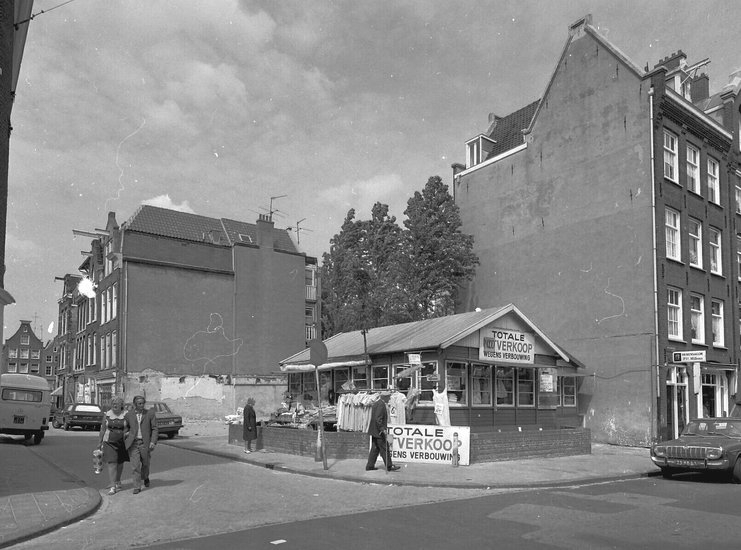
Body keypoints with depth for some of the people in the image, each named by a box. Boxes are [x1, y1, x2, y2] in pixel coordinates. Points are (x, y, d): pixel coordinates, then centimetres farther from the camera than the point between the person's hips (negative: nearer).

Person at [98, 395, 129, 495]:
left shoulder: (126, 414, -3)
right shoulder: (107, 415, 0)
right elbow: (102, 429, 6)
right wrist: (100, 442, 9)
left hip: (122, 442, 1)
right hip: (109, 442, -1)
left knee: (120, 463, 13)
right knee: (111, 463, -9)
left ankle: (117, 481, 34)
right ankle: (112, 486, -9)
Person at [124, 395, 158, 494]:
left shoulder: (150, 413, 0)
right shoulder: (129, 415, 5)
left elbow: (154, 429, 0)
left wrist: (153, 441, -10)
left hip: (145, 443, 0)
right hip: (133, 443, 0)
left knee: (145, 464, 12)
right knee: (135, 466, -5)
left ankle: (145, 477, 41)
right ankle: (137, 487, 3)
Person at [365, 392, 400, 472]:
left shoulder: (375, 402, 13)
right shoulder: (381, 404, -18)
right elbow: (378, 419, -25)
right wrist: (383, 429, -23)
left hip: (375, 431, 10)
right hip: (379, 431, -10)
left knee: (375, 448, 13)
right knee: (384, 449, -3)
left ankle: (370, 465, 15)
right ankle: (389, 466, 2)